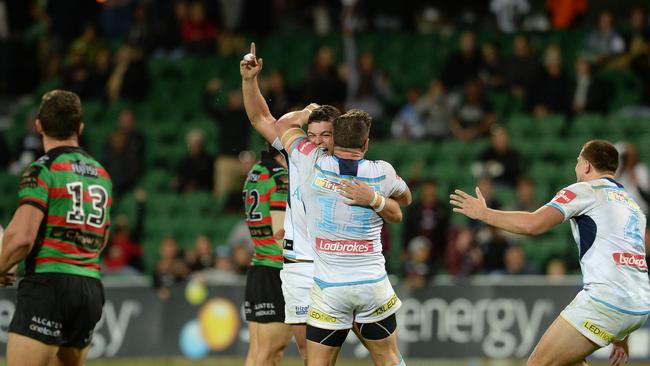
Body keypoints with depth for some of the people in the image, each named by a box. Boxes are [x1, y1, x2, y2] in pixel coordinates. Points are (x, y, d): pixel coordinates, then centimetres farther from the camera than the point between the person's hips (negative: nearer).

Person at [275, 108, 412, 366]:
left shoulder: (313, 164, -6)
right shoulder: (382, 173, -3)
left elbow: (284, 124, 14)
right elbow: (405, 198, 22)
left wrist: (308, 112, 32)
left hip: (328, 286, -1)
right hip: (374, 283, 2)